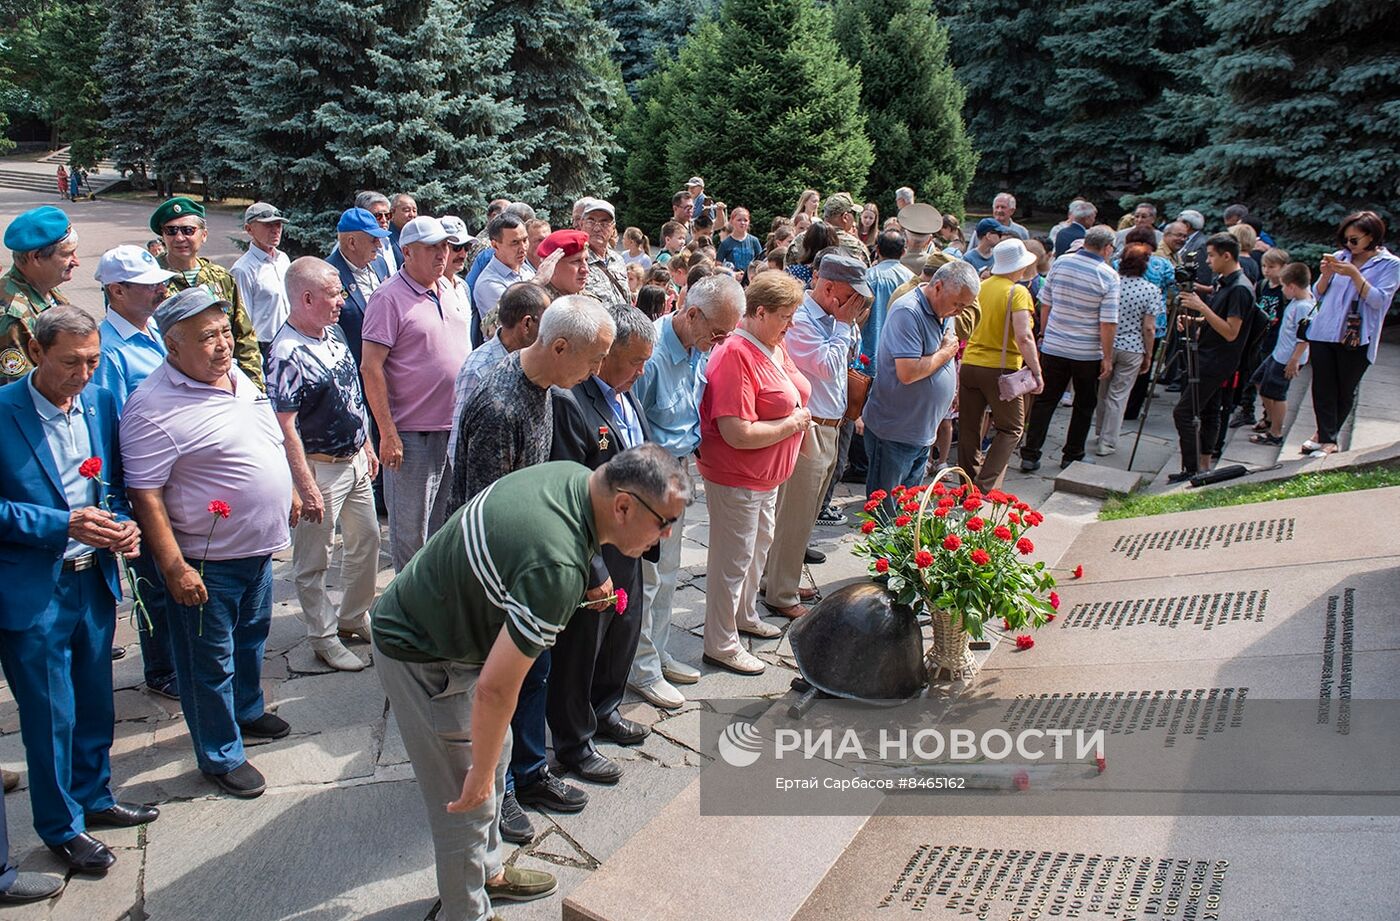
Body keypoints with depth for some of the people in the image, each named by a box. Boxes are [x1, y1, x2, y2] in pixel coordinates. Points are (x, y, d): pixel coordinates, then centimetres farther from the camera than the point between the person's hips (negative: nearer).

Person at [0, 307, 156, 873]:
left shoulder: (100, 404, 1)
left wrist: (123, 523, -7)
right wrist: (63, 526, -23)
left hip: (95, 579, 5)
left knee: (95, 702, 20)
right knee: (50, 716, 8)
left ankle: (93, 798, 40)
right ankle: (61, 827, 27)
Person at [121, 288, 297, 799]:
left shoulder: (239, 379, 5)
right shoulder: (154, 407, -21)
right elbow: (145, 494, -22)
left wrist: (287, 493, 22)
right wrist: (174, 567, -24)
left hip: (258, 547, 8)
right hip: (207, 562, -8)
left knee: (251, 639, 26)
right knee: (211, 661, 8)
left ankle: (247, 711, 48)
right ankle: (221, 755, 24)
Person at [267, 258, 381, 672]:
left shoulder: (334, 332, 5)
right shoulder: (288, 354, -22)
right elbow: (285, 427, -23)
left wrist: (367, 445, 18)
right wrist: (307, 487, -23)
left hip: (355, 460, 9)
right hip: (320, 467, -9)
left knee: (367, 539, 19)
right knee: (313, 560, 6)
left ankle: (354, 618, 36)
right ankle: (324, 638, 21)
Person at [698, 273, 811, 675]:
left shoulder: (774, 346, 3)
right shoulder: (736, 355, -26)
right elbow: (739, 434, -32)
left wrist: (800, 418, 2)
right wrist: (793, 423, -19)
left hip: (767, 475, 10)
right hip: (736, 477, -10)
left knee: (759, 546, 25)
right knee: (733, 561, 4)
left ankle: (745, 615, 47)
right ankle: (721, 645, 21)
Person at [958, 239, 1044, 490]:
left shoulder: (979, 287, 4)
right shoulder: (1018, 292, -12)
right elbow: (1023, 337, -21)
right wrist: (1037, 372, -15)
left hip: (969, 364, 5)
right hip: (1001, 368, -5)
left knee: (969, 429, 13)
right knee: (1011, 429, 9)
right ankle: (985, 486, -3)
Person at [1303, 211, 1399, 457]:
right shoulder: (1340, 257, 9)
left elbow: (1379, 300, -13)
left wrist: (1355, 274, -19)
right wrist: (1326, 274, -7)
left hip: (1356, 340, -3)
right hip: (1323, 333, 3)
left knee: (1345, 391, 7)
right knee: (1323, 388, 2)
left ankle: (1327, 434, 21)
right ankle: (1327, 438, 11)